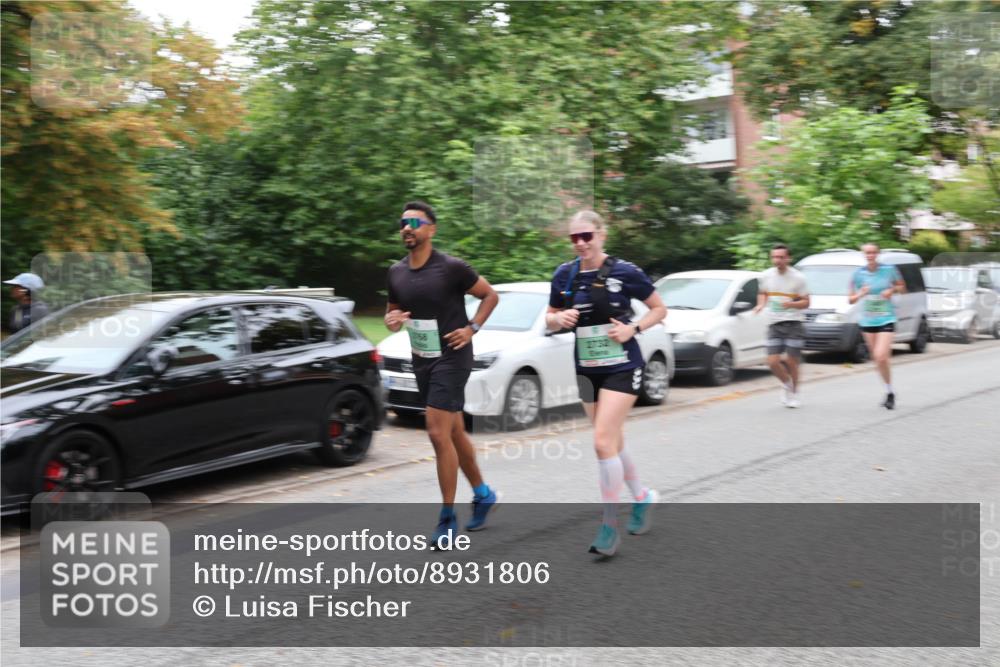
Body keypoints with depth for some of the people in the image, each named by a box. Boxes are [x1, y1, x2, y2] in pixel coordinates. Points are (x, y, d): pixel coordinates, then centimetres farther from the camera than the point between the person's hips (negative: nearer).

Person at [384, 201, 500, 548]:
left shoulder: (451, 268, -14)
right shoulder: (396, 272, 3)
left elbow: (490, 295, -2)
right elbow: (392, 308, 18)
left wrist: (472, 328, -13)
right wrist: (391, 320, -5)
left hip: (451, 358, -7)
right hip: (421, 361, 7)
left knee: (439, 434, -12)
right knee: (454, 433, 16)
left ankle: (448, 518, 1)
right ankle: (483, 494, 35)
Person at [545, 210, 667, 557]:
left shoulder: (624, 271, -11)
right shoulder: (564, 275, 1)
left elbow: (659, 309, -1)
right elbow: (550, 319, 11)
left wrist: (633, 329, -16)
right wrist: (559, 319, -11)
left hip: (622, 367, -5)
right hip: (587, 369, 5)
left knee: (603, 442, -14)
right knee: (614, 444, 16)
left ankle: (610, 525, -2)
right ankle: (642, 497, 40)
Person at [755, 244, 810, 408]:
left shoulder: (798, 277, -6)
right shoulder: (766, 275, 2)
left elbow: (806, 302, -2)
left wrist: (791, 304, -21)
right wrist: (761, 304, -1)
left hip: (793, 323, -3)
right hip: (774, 324, 3)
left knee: (791, 362, -1)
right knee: (772, 361, -8)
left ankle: (794, 393, 23)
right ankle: (787, 384, 22)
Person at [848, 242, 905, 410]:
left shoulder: (889, 269, -3)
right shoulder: (858, 274, 0)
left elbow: (902, 287, 10)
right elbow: (850, 299, 4)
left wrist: (892, 290, -11)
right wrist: (860, 294, -17)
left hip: (886, 319, -3)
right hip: (867, 321, 3)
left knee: (881, 357, -17)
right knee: (877, 358, 7)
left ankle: (890, 392, 0)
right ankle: (889, 391, 23)